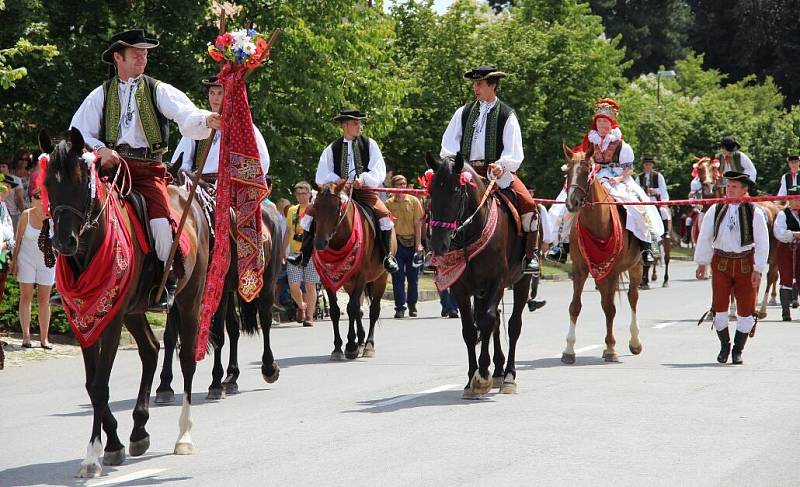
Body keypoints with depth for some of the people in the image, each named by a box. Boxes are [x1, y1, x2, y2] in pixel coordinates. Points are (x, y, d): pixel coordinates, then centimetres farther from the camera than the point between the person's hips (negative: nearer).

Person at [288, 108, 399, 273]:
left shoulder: (369, 144, 6)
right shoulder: (332, 148, 8)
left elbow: (379, 172, -3)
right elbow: (321, 176, 4)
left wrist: (363, 179, -21)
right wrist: (336, 180, -16)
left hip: (364, 190, -2)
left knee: (384, 214, -28)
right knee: (310, 212, -14)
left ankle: (387, 256, -13)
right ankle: (304, 255, -6)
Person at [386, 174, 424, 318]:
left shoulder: (414, 201, 2)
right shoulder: (389, 203, 2)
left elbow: (418, 224, 1)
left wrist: (418, 244, -6)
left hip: (412, 242, 1)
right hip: (396, 242, -1)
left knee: (413, 276, 6)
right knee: (398, 277, -2)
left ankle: (412, 306, 21)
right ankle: (400, 307, 2)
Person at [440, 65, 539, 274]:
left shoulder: (507, 115, 4)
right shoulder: (464, 112, 12)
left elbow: (513, 152, -3)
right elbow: (449, 145, 12)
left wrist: (502, 166, -22)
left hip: (497, 172, -3)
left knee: (527, 204, -25)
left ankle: (530, 255, -12)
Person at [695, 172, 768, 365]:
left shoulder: (755, 213, -6)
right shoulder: (716, 210, -1)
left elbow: (762, 243, -4)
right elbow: (704, 237, 5)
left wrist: (758, 270, -8)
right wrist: (701, 263, 3)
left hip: (746, 264, -1)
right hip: (721, 262, 1)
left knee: (746, 309, 4)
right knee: (719, 306, -2)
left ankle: (738, 349, 19)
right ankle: (724, 345, 16)